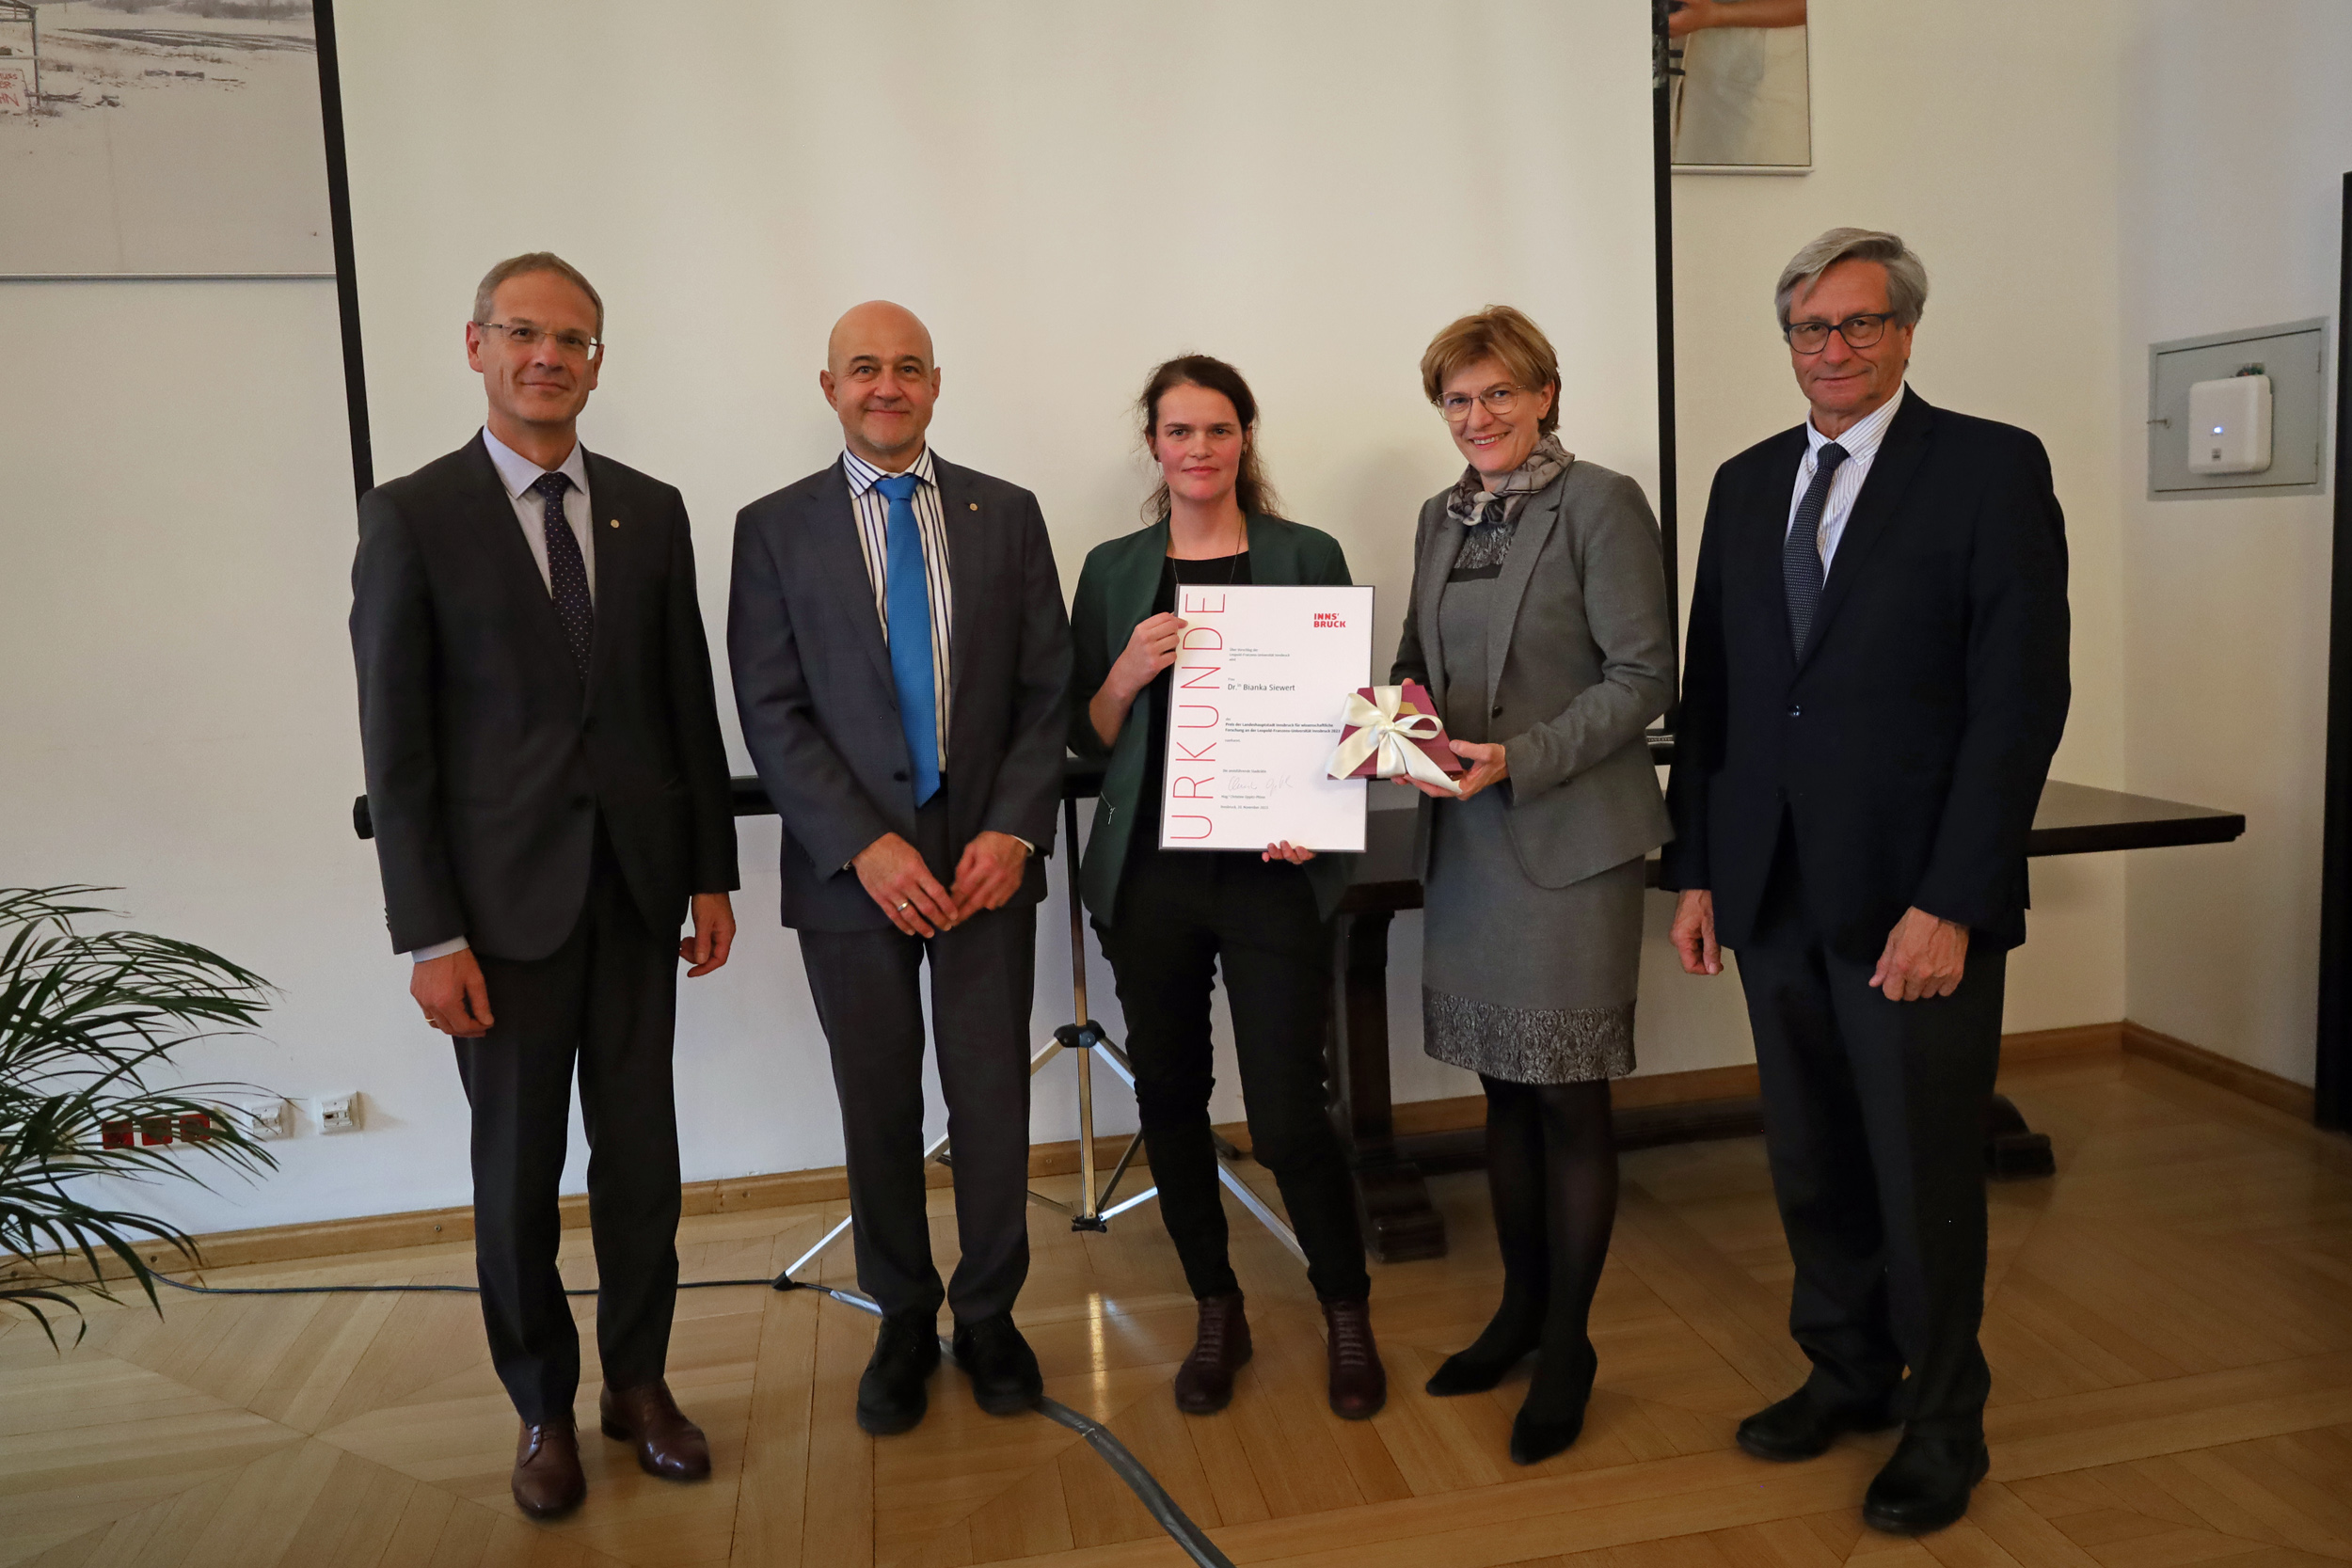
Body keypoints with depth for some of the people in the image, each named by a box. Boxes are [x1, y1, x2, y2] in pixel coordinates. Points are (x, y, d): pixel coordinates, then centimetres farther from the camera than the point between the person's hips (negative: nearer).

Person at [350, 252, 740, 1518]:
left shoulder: (650, 511, 6)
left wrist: (711, 875, 6)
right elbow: (395, 742, -6)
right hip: (502, 898, -2)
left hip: (638, 889, 3)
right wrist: (427, 933, -9)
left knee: (641, 1153, 10)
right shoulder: (409, 516, -3)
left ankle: (638, 1380, 28)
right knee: (518, 1171, 9)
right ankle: (542, 1408, 28)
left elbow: (690, 703, 8)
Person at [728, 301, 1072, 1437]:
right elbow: (770, 715, -4)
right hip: (851, 868, 0)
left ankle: (988, 1314, 27)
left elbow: (1047, 691, 3)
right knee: (878, 1110, 10)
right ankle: (904, 1321, 30)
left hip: (987, 859, 1)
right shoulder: (774, 529, 2)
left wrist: (1013, 830, -9)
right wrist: (865, 846, -13)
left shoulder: (1006, 515, 6)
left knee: (993, 1101, 6)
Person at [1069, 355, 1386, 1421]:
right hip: (1149, 876, 3)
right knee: (1169, 1096, 10)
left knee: (1286, 1119, -4)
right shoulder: (1113, 570, 8)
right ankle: (1216, 1315, 31)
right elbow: (1088, 740, 8)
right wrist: (1129, 672, -12)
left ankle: (1347, 1314, 23)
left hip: (1271, 874, -2)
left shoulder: (1307, 558, 3)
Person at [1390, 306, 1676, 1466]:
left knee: (1567, 1098, 2)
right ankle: (1521, 1309, 31)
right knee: (1504, 1088, 15)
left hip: (1569, 839, -6)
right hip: (1467, 840, 6)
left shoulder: (1601, 506, -7)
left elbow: (1644, 678, -11)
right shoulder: (1442, 518, 13)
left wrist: (1519, 757, -21)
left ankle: (1567, 1345, 19)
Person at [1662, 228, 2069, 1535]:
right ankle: (1847, 1372, 35)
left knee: (1925, 1176, 7)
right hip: (1774, 892, 5)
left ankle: (1943, 1423, 28)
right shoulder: (1747, 484, 11)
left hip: (1915, 899, -4)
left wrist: (1953, 904, -15)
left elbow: (2022, 697, -11)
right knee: (1811, 1165, 15)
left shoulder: (1992, 468, -5)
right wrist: (1696, 869, 8)